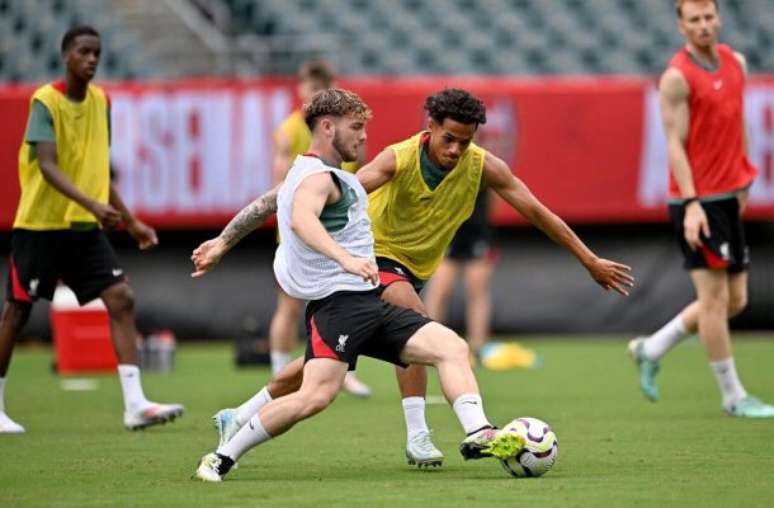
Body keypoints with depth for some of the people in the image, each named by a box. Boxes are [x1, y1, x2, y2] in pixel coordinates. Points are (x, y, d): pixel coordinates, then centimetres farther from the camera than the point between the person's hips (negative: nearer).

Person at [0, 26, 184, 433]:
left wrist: (129, 221, 17)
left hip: (84, 227, 6)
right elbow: (47, 166, -24)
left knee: (121, 297, -10)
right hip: (40, 224, -6)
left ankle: (134, 404, -14)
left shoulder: (100, 102, 8)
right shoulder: (46, 101, -13)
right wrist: (92, 204, -37)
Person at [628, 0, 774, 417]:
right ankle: (733, 397, 5)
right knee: (715, 297, -3)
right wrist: (691, 204, -21)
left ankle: (651, 350, 24)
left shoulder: (735, 62, 10)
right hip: (698, 201, -8)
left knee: (734, 300, 10)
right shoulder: (677, 77, -11)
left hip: (729, 198, 8)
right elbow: (675, 144, -14)